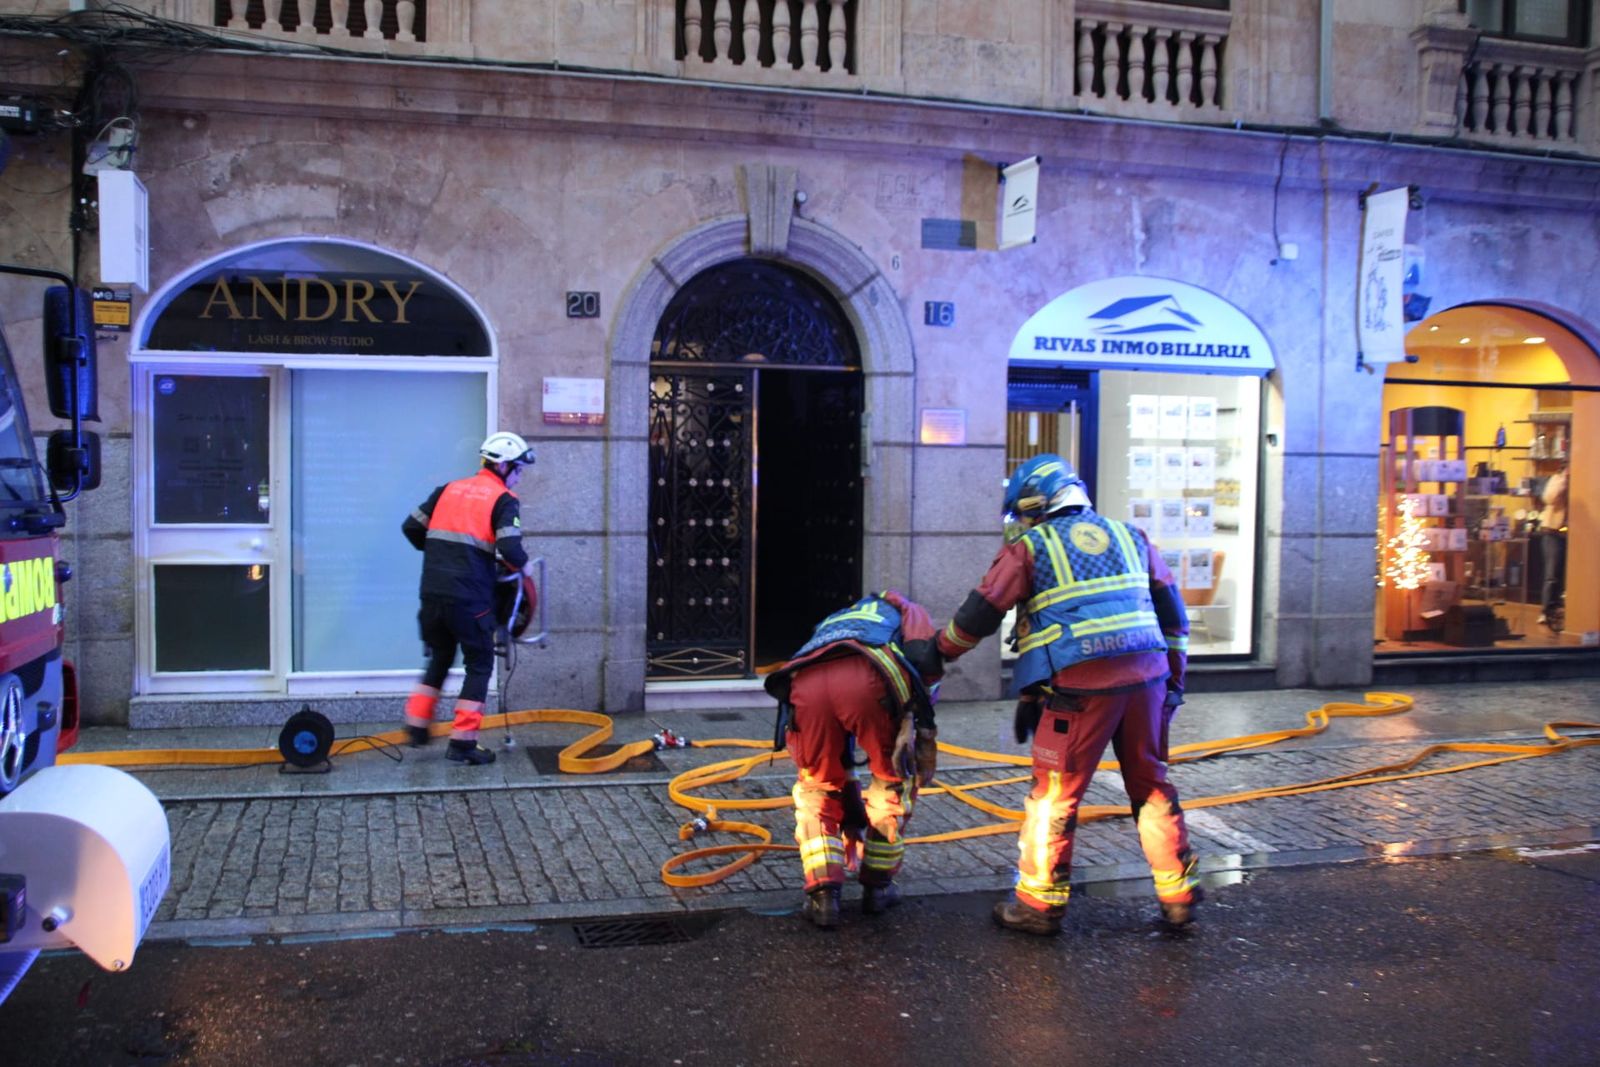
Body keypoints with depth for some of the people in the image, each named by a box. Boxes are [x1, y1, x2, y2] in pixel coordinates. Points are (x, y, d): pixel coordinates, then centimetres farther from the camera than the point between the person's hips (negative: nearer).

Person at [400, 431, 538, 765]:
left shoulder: (449, 490, 14)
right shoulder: (503, 499, -3)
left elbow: (411, 527, 14)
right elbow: (509, 547, -17)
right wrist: (524, 565, 2)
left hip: (432, 593, 6)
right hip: (469, 598, -6)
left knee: (439, 659, 25)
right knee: (480, 664, 8)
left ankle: (417, 725, 25)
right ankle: (462, 742, 7)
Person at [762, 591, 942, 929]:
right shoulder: (907, 612, 40)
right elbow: (924, 658, 13)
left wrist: (854, 814, 57)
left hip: (803, 682, 3)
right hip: (869, 680, -3)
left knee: (816, 790, 26)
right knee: (893, 780, 24)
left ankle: (823, 895, 15)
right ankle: (877, 887, 31)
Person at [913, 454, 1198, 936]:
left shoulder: (1030, 547, 4)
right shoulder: (1129, 535, 18)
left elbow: (979, 615, 4)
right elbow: (1171, 612, 18)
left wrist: (936, 655, 17)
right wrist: (1173, 677, 24)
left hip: (1081, 683, -5)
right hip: (1146, 675, 5)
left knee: (1055, 795, 6)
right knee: (1151, 786, 17)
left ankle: (1039, 903, 13)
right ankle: (1178, 896, 23)